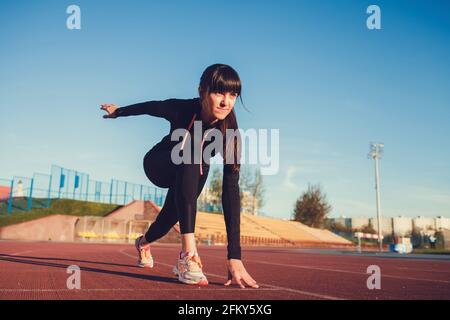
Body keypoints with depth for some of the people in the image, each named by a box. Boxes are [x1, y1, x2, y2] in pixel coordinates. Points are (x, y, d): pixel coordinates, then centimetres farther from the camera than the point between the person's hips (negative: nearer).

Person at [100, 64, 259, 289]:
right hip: (159, 166, -2)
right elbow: (149, 106, -11)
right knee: (190, 155, -36)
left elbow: (231, 191, -40)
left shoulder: (229, 133, -33)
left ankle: (143, 242, 56)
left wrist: (234, 256, -45)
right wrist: (118, 111, 9)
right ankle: (188, 253, -42)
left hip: (192, 175, 3)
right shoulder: (182, 109, -34)